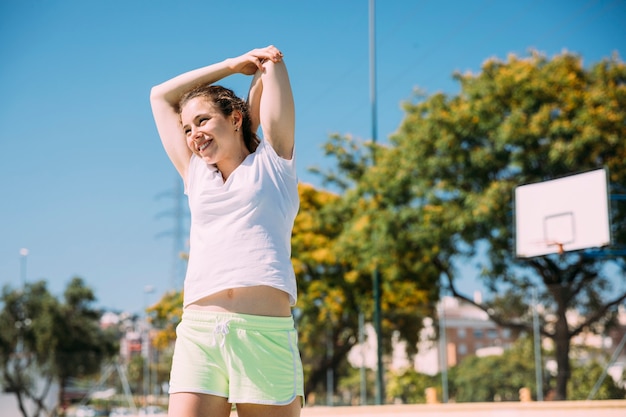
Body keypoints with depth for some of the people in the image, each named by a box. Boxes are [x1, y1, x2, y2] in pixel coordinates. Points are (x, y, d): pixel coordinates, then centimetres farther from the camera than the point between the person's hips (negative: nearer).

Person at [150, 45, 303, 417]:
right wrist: (235, 64, 34)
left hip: (266, 331, -3)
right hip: (197, 331, 3)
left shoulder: (271, 162, 16)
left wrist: (267, 63, 40)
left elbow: (271, 61, 20)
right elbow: (161, 96, 34)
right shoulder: (196, 175, 25)